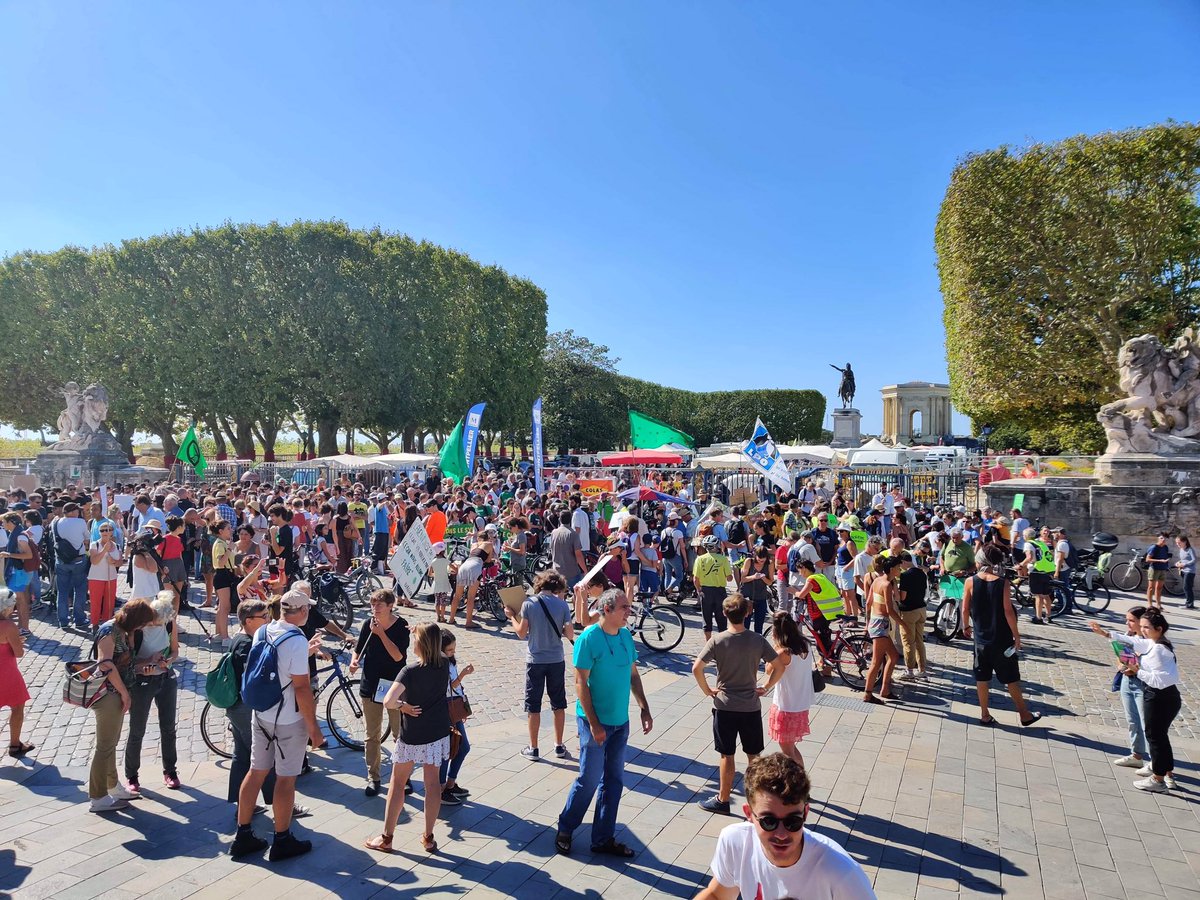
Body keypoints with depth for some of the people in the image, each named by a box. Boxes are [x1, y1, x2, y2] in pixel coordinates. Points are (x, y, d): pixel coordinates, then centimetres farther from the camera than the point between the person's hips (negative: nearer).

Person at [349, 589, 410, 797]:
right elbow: (358, 650, 8)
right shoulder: (368, 624, -1)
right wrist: (354, 661, -13)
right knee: (372, 735, 10)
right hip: (370, 686, 3)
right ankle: (373, 777, 22)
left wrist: (380, 633, -23)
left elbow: (398, 656, -20)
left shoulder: (401, 626, -11)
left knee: (400, 733, 6)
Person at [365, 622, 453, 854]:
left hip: (412, 735, -4)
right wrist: (422, 633, 10)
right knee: (432, 782, 12)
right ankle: (428, 837, 20)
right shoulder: (444, 665, -7)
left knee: (398, 782, 12)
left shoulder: (411, 670, -22)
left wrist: (402, 705, -11)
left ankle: (386, 837, 21)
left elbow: (388, 701, -32)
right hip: (438, 732, 5)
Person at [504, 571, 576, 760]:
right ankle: (559, 746, 23)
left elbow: (522, 633, -5)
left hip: (535, 660, -1)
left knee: (533, 706, 10)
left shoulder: (528, 603, -8)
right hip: (556, 660, 1)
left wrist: (511, 617, 11)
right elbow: (570, 634, -7)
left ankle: (533, 748, 17)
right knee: (558, 704, 15)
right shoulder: (562, 605, -7)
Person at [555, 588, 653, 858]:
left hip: (621, 722, 7)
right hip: (595, 721, -7)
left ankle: (603, 838, 26)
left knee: (614, 781, 13)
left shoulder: (626, 635, 4)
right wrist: (593, 723, -18)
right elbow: (580, 682, -17)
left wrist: (644, 709, 9)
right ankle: (564, 831, 25)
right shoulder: (589, 638, -17)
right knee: (590, 779, 3)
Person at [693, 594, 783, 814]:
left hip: (725, 707, -2)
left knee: (727, 756, 9)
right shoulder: (758, 641, -7)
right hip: (751, 707, 2)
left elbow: (696, 668, -16)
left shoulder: (717, 641, -12)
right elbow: (778, 667, -4)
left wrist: (707, 690, -2)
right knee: (754, 755, 15)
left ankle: (723, 800, 20)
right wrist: (766, 688, 8)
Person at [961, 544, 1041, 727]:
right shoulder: (1003, 583, -15)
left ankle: (985, 715, 19)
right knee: (1011, 678, 12)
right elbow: (1008, 612, -14)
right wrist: (1016, 635, -3)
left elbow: (965, 609, -4)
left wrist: (966, 627, 14)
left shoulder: (971, 581, -9)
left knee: (982, 677, 12)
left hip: (981, 637, 2)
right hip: (1002, 639, -2)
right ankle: (1024, 715, 24)